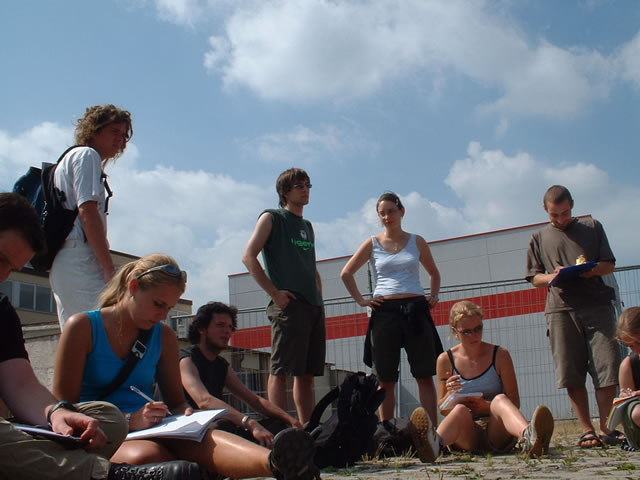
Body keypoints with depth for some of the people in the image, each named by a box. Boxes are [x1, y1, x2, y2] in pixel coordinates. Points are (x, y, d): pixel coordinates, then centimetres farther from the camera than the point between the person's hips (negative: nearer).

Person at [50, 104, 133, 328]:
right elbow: (87, 211, -13)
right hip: (80, 259, -10)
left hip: (61, 263, 10)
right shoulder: (87, 155, 1)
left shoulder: (69, 158, 29)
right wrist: (110, 268, -18)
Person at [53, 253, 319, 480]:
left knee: (200, 439, -34)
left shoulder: (164, 336, 12)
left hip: (149, 434, 3)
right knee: (148, 454, -40)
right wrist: (129, 421, -20)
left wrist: (185, 415, -9)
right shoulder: (83, 327, -1)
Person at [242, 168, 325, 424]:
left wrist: (319, 296, 13)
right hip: (288, 305, -7)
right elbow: (248, 256, -8)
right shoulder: (271, 218, 3)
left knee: (307, 374, 8)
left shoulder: (307, 226, 23)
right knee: (281, 371, -8)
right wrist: (274, 292, -13)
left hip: (314, 306, 7)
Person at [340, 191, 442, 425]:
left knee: (425, 376, -2)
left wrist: (434, 295, 8)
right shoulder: (372, 244, 7)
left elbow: (433, 272, 24)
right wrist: (360, 300, 2)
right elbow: (346, 273, 11)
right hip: (385, 311, -1)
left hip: (416, 309, 1)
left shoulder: (416, 241, 10)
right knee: (385, 379, 2)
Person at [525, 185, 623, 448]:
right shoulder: (539, 237, 16)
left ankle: (606, 427, 5)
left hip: (597, 305, 0)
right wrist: (553, 276, -9)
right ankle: (587, 430, 5)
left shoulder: (592, 227, 15)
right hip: (561, 309, 0)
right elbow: (535, 278, 13)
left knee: (607, 367, -6)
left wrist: (592, 269, -10)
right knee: (571, 374, -2)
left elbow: (609, 265, 13)